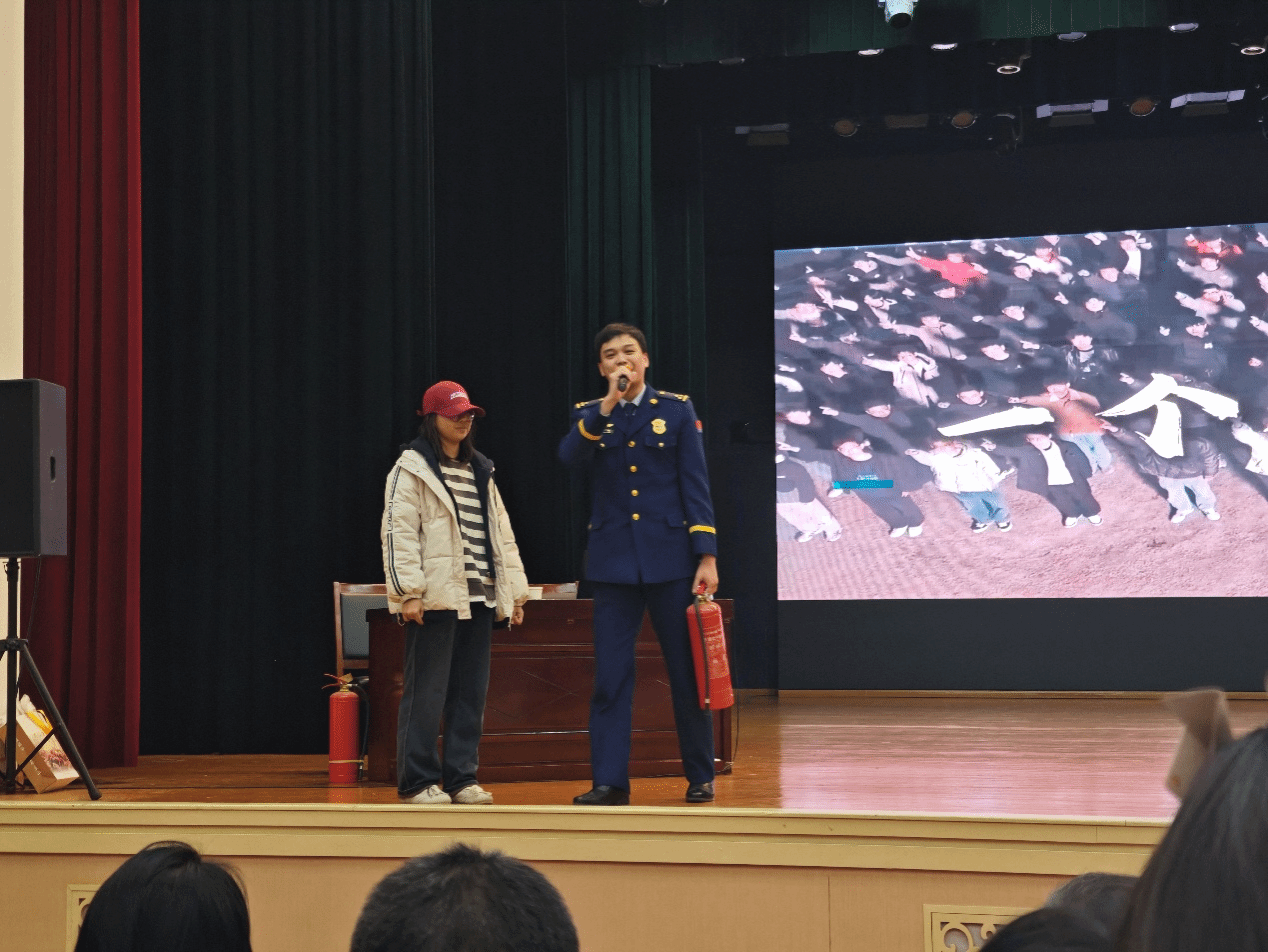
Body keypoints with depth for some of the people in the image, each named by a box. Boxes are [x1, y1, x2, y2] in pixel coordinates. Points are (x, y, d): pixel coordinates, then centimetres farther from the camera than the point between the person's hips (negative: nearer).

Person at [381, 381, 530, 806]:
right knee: (427, 692, -4)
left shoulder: (480, 471, 20)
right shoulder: (411, 469, -2)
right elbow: (399, 533, -10)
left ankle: (461, 778, 14)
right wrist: (408, 592, -18)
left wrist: (515, 591, 15)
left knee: (471, 692, 7)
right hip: (435, 598, -7)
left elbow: (501, 533, 21)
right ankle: (418, 782, 3)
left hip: (479, 598, 7)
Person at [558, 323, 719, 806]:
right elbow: (569, 455, -12)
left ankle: (700, 778, 16)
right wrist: (608, 405, -19)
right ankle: (610, 782, 5)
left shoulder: (677, 409, 5)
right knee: (610, 676, 0)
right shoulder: (590, 416, 10)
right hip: (614, 562, 1)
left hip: (670, 558, -1)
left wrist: (707, 556, -6)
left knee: (687, 672, 4)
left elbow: (695, 485, 1)